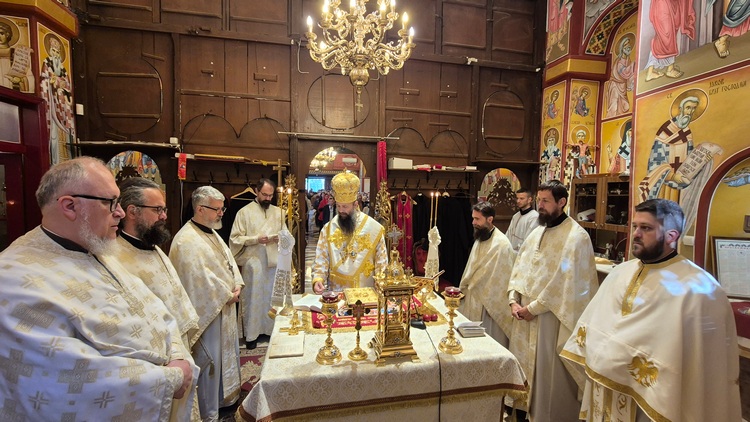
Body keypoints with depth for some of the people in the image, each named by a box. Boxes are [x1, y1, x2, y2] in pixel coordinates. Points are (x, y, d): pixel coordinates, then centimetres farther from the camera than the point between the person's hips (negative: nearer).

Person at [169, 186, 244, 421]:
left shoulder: (212, 232, 8)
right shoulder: (187, 240, -22)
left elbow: (228, 259, 10)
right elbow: (201, 278, -26)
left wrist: (237, 285, -5)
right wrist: (228, 295, -15)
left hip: (225, 306, 10)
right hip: (207, 310, -9)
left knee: (226, 354, 22)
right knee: (210, 362, 6)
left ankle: (225, 398, 41)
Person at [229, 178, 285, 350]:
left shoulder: (278, 212, 8)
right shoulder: (245, 212, -2)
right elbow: (235, 238, -6)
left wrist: (279, 237, -10)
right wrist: (256, 239, -19)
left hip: (274, 262, 3)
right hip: (253, 262, -3)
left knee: (272, 297, 11)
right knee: (253, 298, 5)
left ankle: (271, 328, 27)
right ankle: (251, 334, 19)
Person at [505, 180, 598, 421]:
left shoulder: (576, 236, -14)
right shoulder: (537, 233, 9)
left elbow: (563, 282, -19)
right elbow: (519, 268, 8)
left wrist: (533, 307, -15)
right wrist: (514, 300, -3)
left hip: (552, 320, -7)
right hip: (526, 314, 7)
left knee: (548, 372, 8)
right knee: (524, 365, 18)